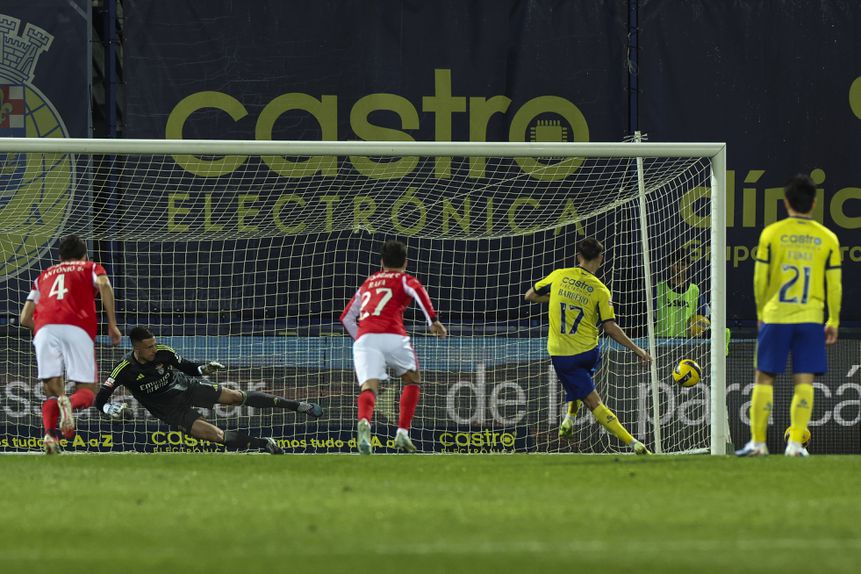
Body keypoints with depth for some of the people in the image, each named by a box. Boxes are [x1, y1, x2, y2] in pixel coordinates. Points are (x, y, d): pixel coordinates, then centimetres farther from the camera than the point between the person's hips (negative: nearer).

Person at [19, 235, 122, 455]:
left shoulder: (44, 276, 33)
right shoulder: (90, 267, 26)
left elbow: (25, 318, 27)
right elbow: (103, 284, 2)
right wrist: (112, 325, 2)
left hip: (44, 328, 2)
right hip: (78, 327, -2)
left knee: (53, 391, 6)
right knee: (87, 390, 2)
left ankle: (49, 434, -23)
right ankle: (70, 404, -34)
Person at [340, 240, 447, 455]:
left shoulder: (368, 283, 31)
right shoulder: (403, 279, 18)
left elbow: (346, 317, 34)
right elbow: (417, 290, -7)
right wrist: (433, 320, -8)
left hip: (363, 339, 2)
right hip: (393, 336, -2)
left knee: (369, 387, -14)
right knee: (412, 380, 22)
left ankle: (364, 423, -47)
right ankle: (402, 433, 10)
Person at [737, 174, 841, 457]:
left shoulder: (771, 234, -1)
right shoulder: (827, 238, 2)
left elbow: (760, 279, 3)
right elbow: (834, 285, 4)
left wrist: (761, 313, 16)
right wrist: (833, 322, 12)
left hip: (775, 317, -1)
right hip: (811, 317, 1)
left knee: (764, 378, 6)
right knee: (804, 381, 1)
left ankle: (758, 442, 5)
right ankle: (795, 442, -6)